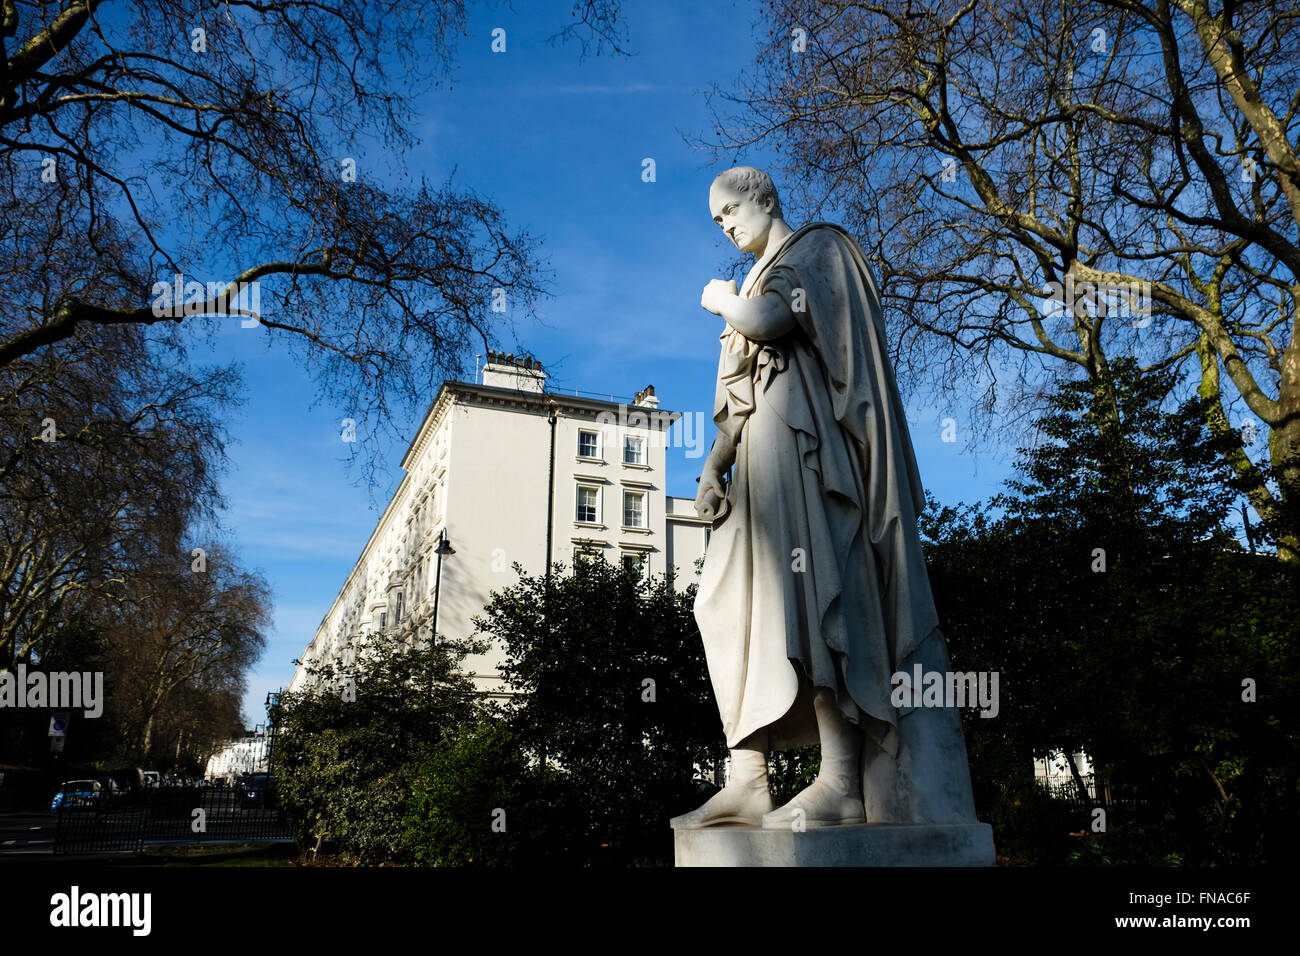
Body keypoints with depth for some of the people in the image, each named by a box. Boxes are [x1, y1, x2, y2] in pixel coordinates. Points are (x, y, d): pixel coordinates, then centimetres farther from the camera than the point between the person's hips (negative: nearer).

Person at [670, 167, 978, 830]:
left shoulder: (817, 246, 6)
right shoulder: (758, 282, 29)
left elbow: (768, 318, -14)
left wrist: (720, 300, 8)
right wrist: (714, 462, 6)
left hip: (805, 438, -9)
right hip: (767, 451, 9)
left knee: (808, 592, -20)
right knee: (736, 604, -1)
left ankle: (841, 783, -21)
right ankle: (746, 781, -2)